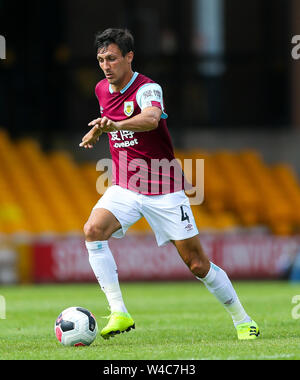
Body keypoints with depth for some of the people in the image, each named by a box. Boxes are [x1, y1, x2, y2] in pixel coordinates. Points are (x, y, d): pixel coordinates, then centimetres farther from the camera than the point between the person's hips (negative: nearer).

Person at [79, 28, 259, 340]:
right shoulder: (102, 89, 4)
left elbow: (151, 118, -44)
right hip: (124, 188, 5)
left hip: (163, 190, -5)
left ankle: (242, 320, 19)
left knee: (197, 264, -2)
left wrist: (117, 124, -59)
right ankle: (118, 313, -26)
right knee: (93, 230, -26)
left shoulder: (147, 88, -17)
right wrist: (96, 130, 17)